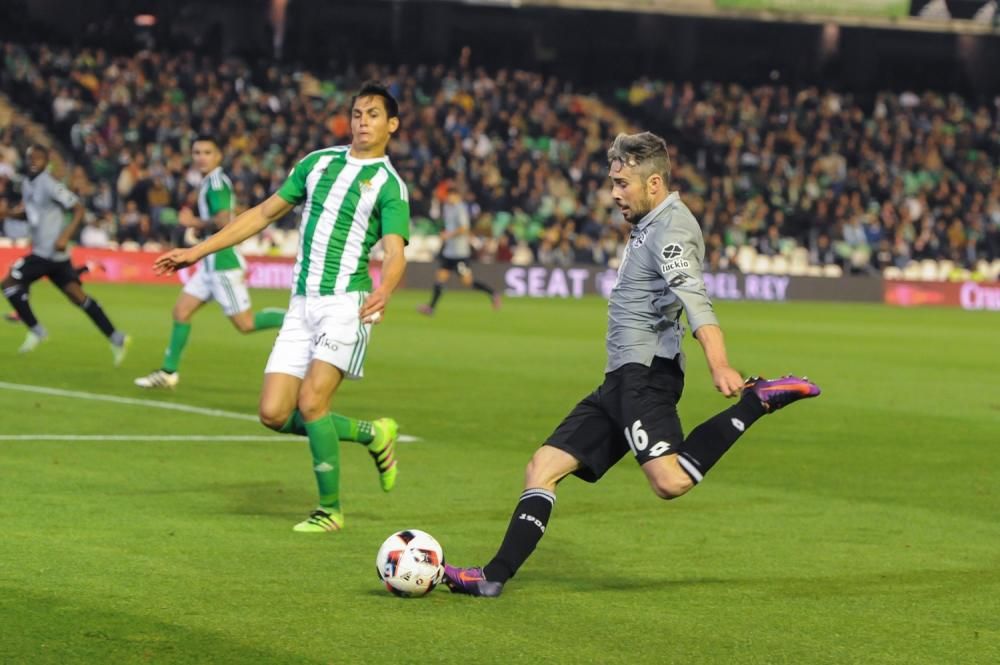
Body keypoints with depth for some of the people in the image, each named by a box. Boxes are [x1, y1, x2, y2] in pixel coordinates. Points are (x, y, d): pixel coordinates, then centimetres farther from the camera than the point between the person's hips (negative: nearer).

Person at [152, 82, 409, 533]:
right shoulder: (318, 162, 15)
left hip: (346, 303, -6)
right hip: (302, 305, 6)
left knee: (311, 402, -18)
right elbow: (265, 213, 20)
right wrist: (198, 251, 18)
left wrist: (384, 292, -37)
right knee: (274, 414, -3)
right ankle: (372, 434, 19)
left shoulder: (389, 185, -2)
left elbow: (395, 255, -14)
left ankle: (330, 509, -1)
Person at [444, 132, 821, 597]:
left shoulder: (671, 227, -11)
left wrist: (719, 367, -39)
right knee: (542, 468, 7)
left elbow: (693, 298, -27)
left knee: (670, 481, -30)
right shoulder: (650, 226, 21)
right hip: (622, 381, 10)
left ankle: (757, 400, -20)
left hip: (644, 375, -10)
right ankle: (495, 577, 7)